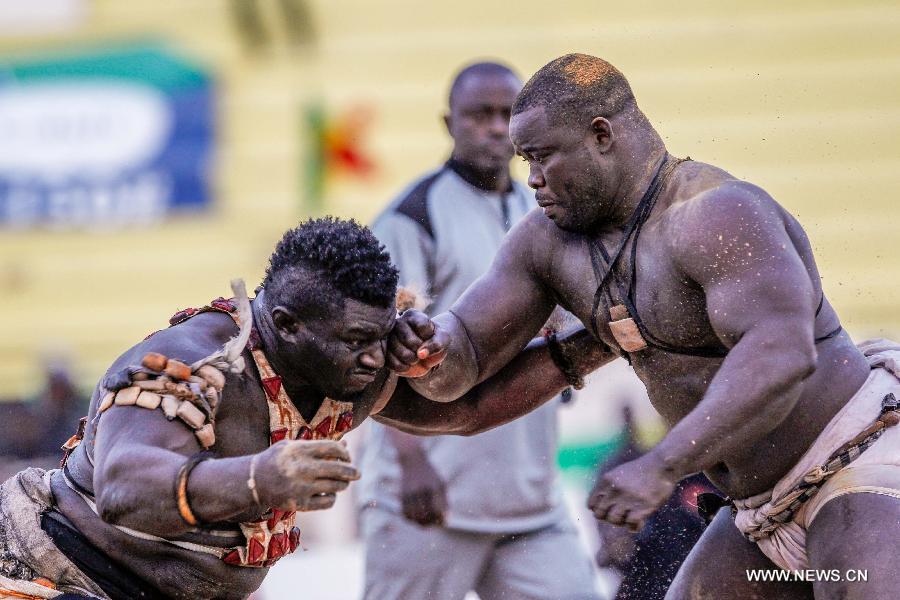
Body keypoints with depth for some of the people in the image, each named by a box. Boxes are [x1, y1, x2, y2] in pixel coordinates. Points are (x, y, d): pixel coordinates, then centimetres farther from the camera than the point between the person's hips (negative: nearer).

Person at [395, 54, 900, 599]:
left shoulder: (718, 215, -25)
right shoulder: (552, 240, 3)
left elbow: (782, 355, -38)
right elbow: (457, 361, 3)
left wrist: (661, 469, -42)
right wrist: (421, 347, -22)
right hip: (775, 507, 9)